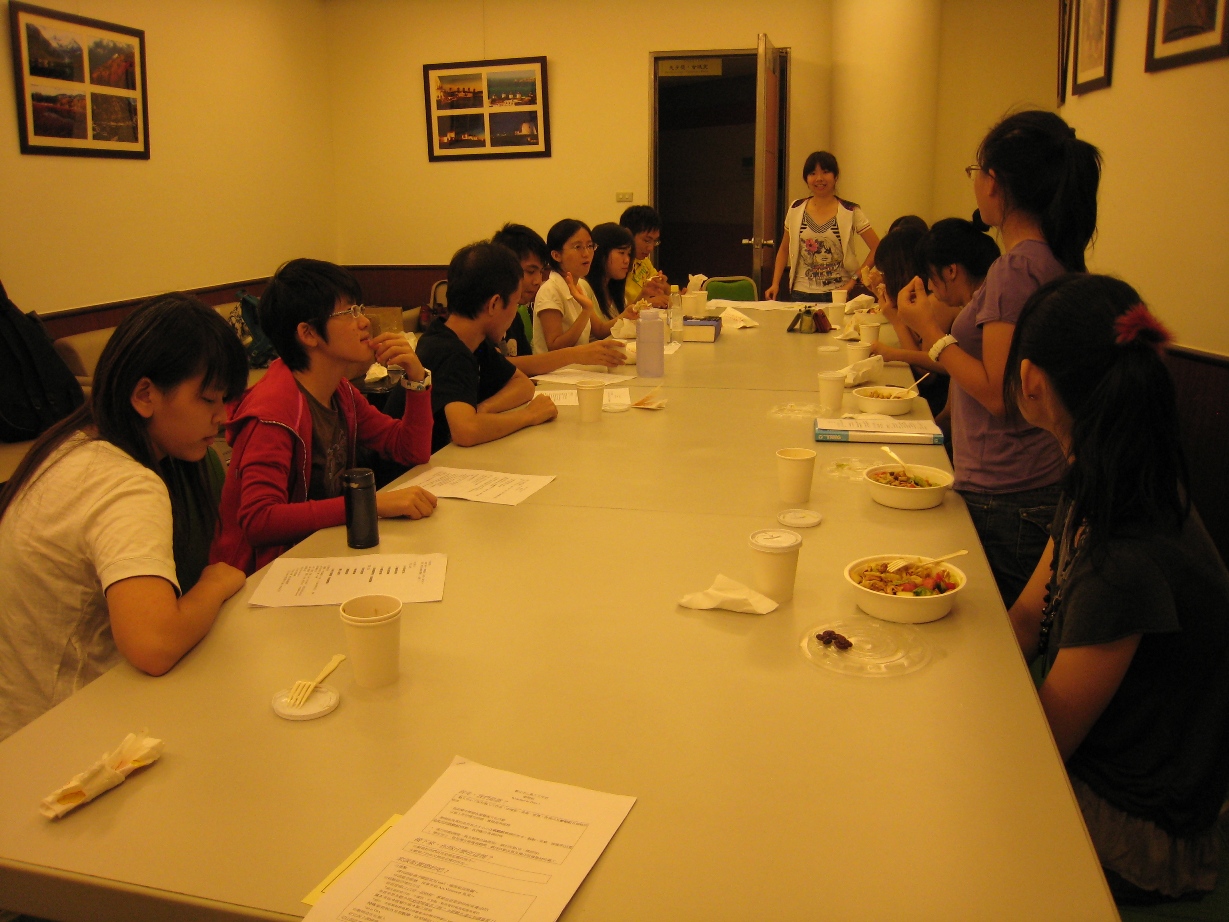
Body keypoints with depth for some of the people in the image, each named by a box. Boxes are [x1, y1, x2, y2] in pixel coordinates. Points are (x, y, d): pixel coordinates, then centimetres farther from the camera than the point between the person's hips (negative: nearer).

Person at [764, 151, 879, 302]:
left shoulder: (850, 212, -3)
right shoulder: (796, 210, 4)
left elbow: (877, 248, -4)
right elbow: (784, 250, 13)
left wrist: (854, 279, -9)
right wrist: (775, 283, 2)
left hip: (838, 294, -2)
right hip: (801, 294, 2)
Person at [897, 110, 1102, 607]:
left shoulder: (1016, 267, -17)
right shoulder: (1055, 260, 10)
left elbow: (998, 392, -20)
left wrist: (930, 331, -11)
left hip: (1004, 499, -9)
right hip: (1043, 487, 9)